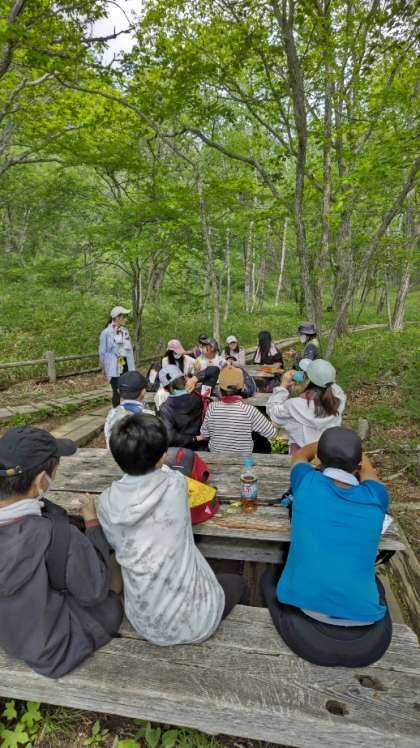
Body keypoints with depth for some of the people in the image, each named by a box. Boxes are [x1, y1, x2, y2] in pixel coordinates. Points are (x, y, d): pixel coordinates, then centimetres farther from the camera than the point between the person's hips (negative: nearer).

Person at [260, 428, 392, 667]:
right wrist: (352, 448, 38)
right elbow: (368, 470, 20)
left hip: (305, 603, -2)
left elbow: (301, 454, 16)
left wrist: (324, 445, 35)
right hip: (362, 614, 3)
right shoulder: (376, 497, -4)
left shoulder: (307, 482, -8)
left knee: (270, 576, 28)